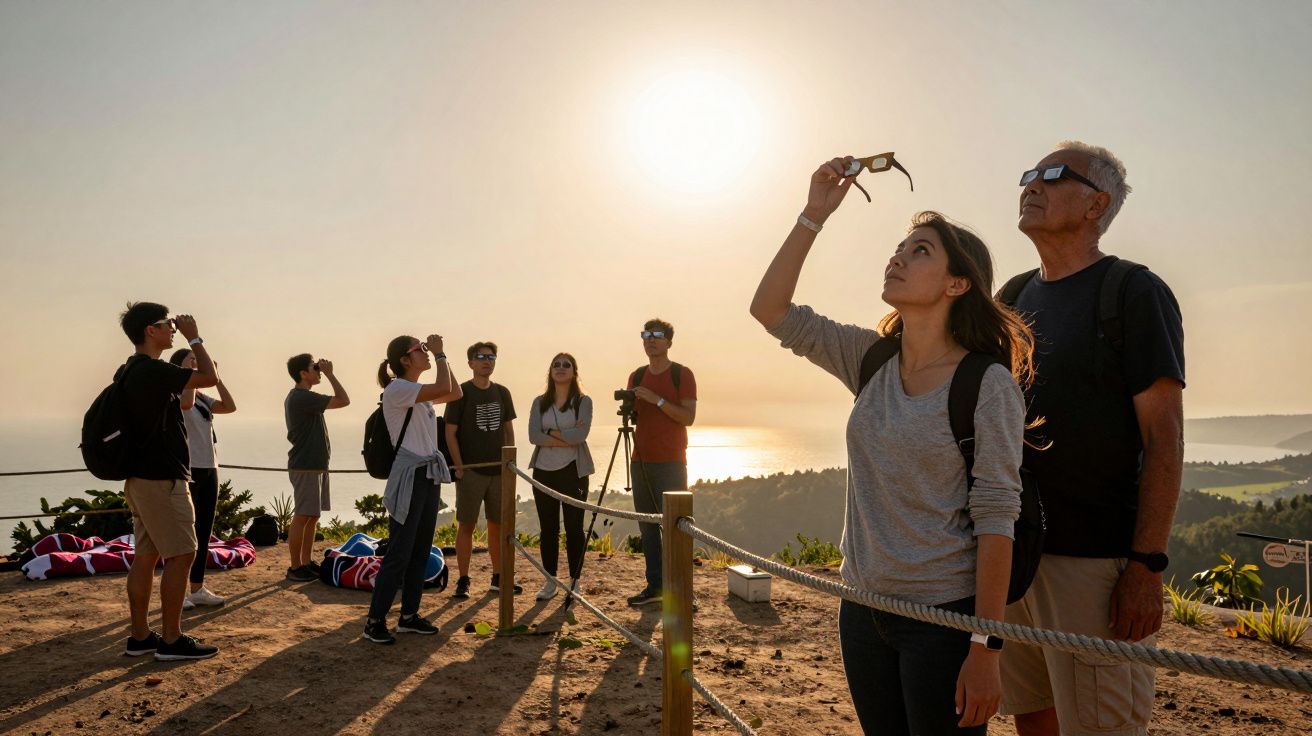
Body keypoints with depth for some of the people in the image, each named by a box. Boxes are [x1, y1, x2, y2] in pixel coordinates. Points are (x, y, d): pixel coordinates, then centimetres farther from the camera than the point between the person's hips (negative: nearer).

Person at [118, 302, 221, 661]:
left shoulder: (130, 371, 14)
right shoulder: (152, 370, -18)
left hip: (141, 476, 10)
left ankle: (139, 637, 18)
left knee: (146, 555, 12)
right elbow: (210, 378, -16)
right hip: (161, 479, -10)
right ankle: (172, 640, 1)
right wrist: (194, 338, -7)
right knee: (182, 554, -5)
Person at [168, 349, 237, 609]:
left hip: (209, 470, 8)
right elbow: (186, 403, -28)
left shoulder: (202, 398, 16)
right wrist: (190, 373, -16)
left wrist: (216, 377, 2)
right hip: (186, 471, -8)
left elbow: (230, 407, 5)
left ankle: (198, 588, 17)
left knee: (204, 531, 10)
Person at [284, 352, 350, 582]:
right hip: (306, 466, -11)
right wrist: (330, 373, -12)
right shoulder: (304, 397, -18)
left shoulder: (296, 396, 15)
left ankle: (307, 563, 18)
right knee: (302, 517, -5)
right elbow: (344, 400, -18)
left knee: (312, 517, 12)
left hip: (315, 465, 11)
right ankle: (295, 568, 1)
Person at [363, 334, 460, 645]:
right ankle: (375, 620, 5)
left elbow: (455, 393, 19)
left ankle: (409, 615, 21)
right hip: (409, 477, -9)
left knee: (421, 550, 12)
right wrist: (440, 354, -12)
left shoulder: (420, 391, 14)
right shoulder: (397, 389, -15)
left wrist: (440, 356, 12)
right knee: (399, 553, -5)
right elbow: (444, 389, -26)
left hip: (430, 474, 9)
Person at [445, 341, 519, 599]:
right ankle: (463, 581, 7)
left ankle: (498, 579, 19)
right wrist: (459, 467, -12)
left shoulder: (502, 393, 10)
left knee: (498, 524, 10)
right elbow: (450, 433, -6)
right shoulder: (461, 393, -5)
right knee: (466, 525, -1)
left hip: (499, 470, 5)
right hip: (471, 471, -5)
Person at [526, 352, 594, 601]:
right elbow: (533, 436, -6)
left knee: (574, 528, 1)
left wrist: (551, 433, -9)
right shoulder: (540, 402, 8)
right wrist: (566, 437, -13)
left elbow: (581, 434, -15)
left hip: (573, 471, -3)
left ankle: (575, 581, 11)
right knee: (548, 529, 7)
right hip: (544, 471, 3)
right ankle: (550, 582, 17)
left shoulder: (583, 401, 0)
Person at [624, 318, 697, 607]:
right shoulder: (636, 377, 14)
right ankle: (655, 585, 13)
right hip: (641, 461, 6)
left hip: (670, 463, -5)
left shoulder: (682, 374, -2)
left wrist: (657, 400, -18)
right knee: (647, 526, 6)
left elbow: (688, 417, -10)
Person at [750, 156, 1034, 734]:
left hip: (945, 615, -5)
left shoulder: (988, 384, -13)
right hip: (863, 607, 6)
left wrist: (985, 648, -16)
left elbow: (996, 519, -15)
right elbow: (771, 311, 1)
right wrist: (815, 214, -5)